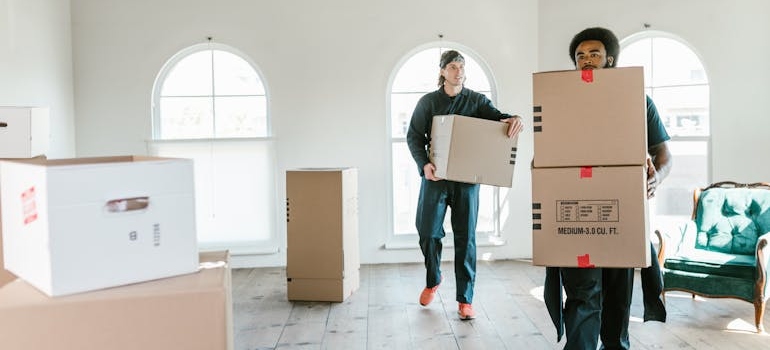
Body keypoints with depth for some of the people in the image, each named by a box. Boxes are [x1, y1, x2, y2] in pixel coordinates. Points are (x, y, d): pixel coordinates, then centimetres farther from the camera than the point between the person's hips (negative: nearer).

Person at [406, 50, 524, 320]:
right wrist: (424, 164, -15)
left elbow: (496, 116, -7)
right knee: (428, 232, 1)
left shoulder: (476, 100, 7)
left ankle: (465, 299, 10)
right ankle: (433, 281, 29)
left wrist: (513, 119, -32)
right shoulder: (428, 102, 6)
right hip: (435, 175, 0)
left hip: (467, 177, 0)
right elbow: (414, 136, 3)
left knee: (465, 237, 1)